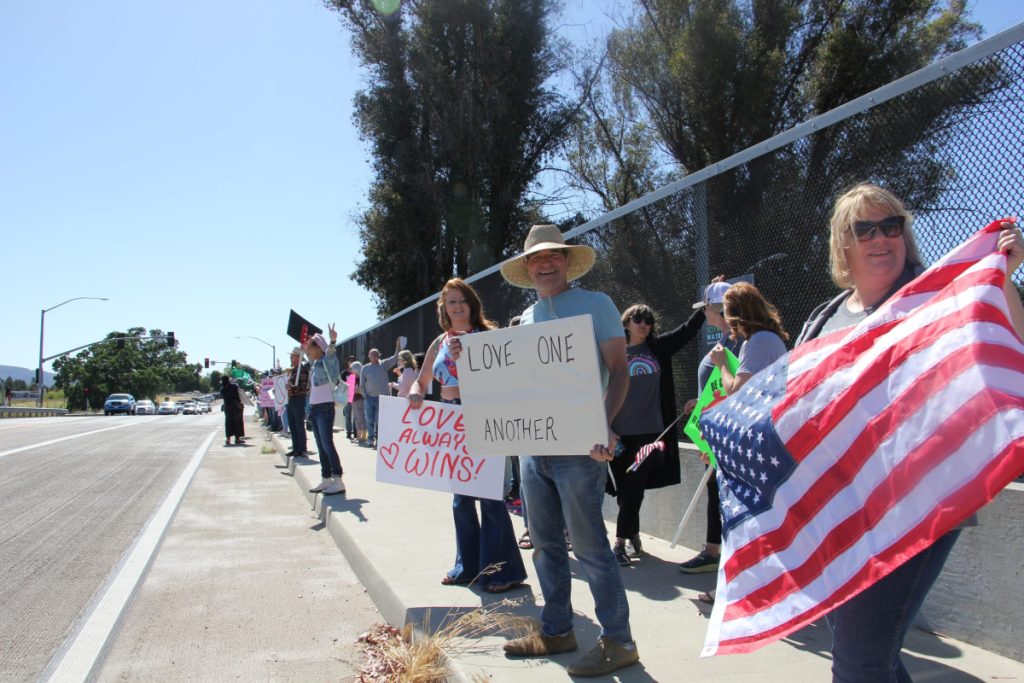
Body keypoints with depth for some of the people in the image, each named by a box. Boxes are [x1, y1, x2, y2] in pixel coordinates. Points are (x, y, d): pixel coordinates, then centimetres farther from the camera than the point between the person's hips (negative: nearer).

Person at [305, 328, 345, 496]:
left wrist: (333, 341, -51)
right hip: (314, 407, 9)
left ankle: (338, 481, -13)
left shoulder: (327, 361, -8)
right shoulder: (315, 364, 14)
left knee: (327, 444, -13)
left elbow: (329, 352, -32)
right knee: (321, 446, 10)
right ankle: (326, 479, 15)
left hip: (325, 407, -9)